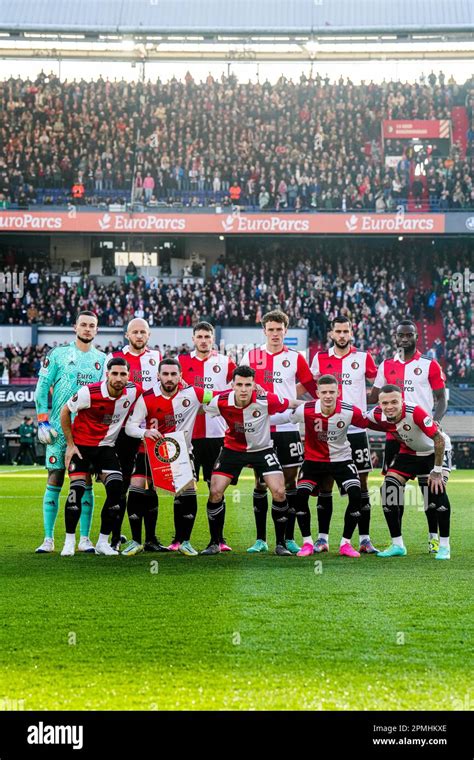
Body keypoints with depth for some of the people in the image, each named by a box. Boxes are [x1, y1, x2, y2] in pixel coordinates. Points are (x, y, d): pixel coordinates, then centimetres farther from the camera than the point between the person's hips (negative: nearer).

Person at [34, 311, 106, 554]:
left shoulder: (102, 360, 10)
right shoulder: (58, 354, 2)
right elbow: (42, 388, 1)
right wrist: (42, 421, -5)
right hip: (58, 428, -2)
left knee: (85, 484, 1)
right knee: (54, 482, -1)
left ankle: (84, 538, 6)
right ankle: (48, 538, 3)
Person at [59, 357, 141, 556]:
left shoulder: (133, 392, -11)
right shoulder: (89, 392, -21)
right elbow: (65, 411, -7)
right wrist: (70, 444, -7)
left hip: (106, 447, 3)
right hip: (81, 444, -3)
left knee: (116, 489, -12)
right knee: (77, 489, -14)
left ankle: (103, 542, 1)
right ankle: (69, 542, 1)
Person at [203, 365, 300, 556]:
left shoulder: (266, 400, -27)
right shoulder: (221, 401, -22)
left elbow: (292, 404, -8)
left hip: (263, 449, -1)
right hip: (233, 449, 1)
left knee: (279, 492, -15)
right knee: (215, 492, -8)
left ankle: (280, 544, 1)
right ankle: (214, 543, 10)